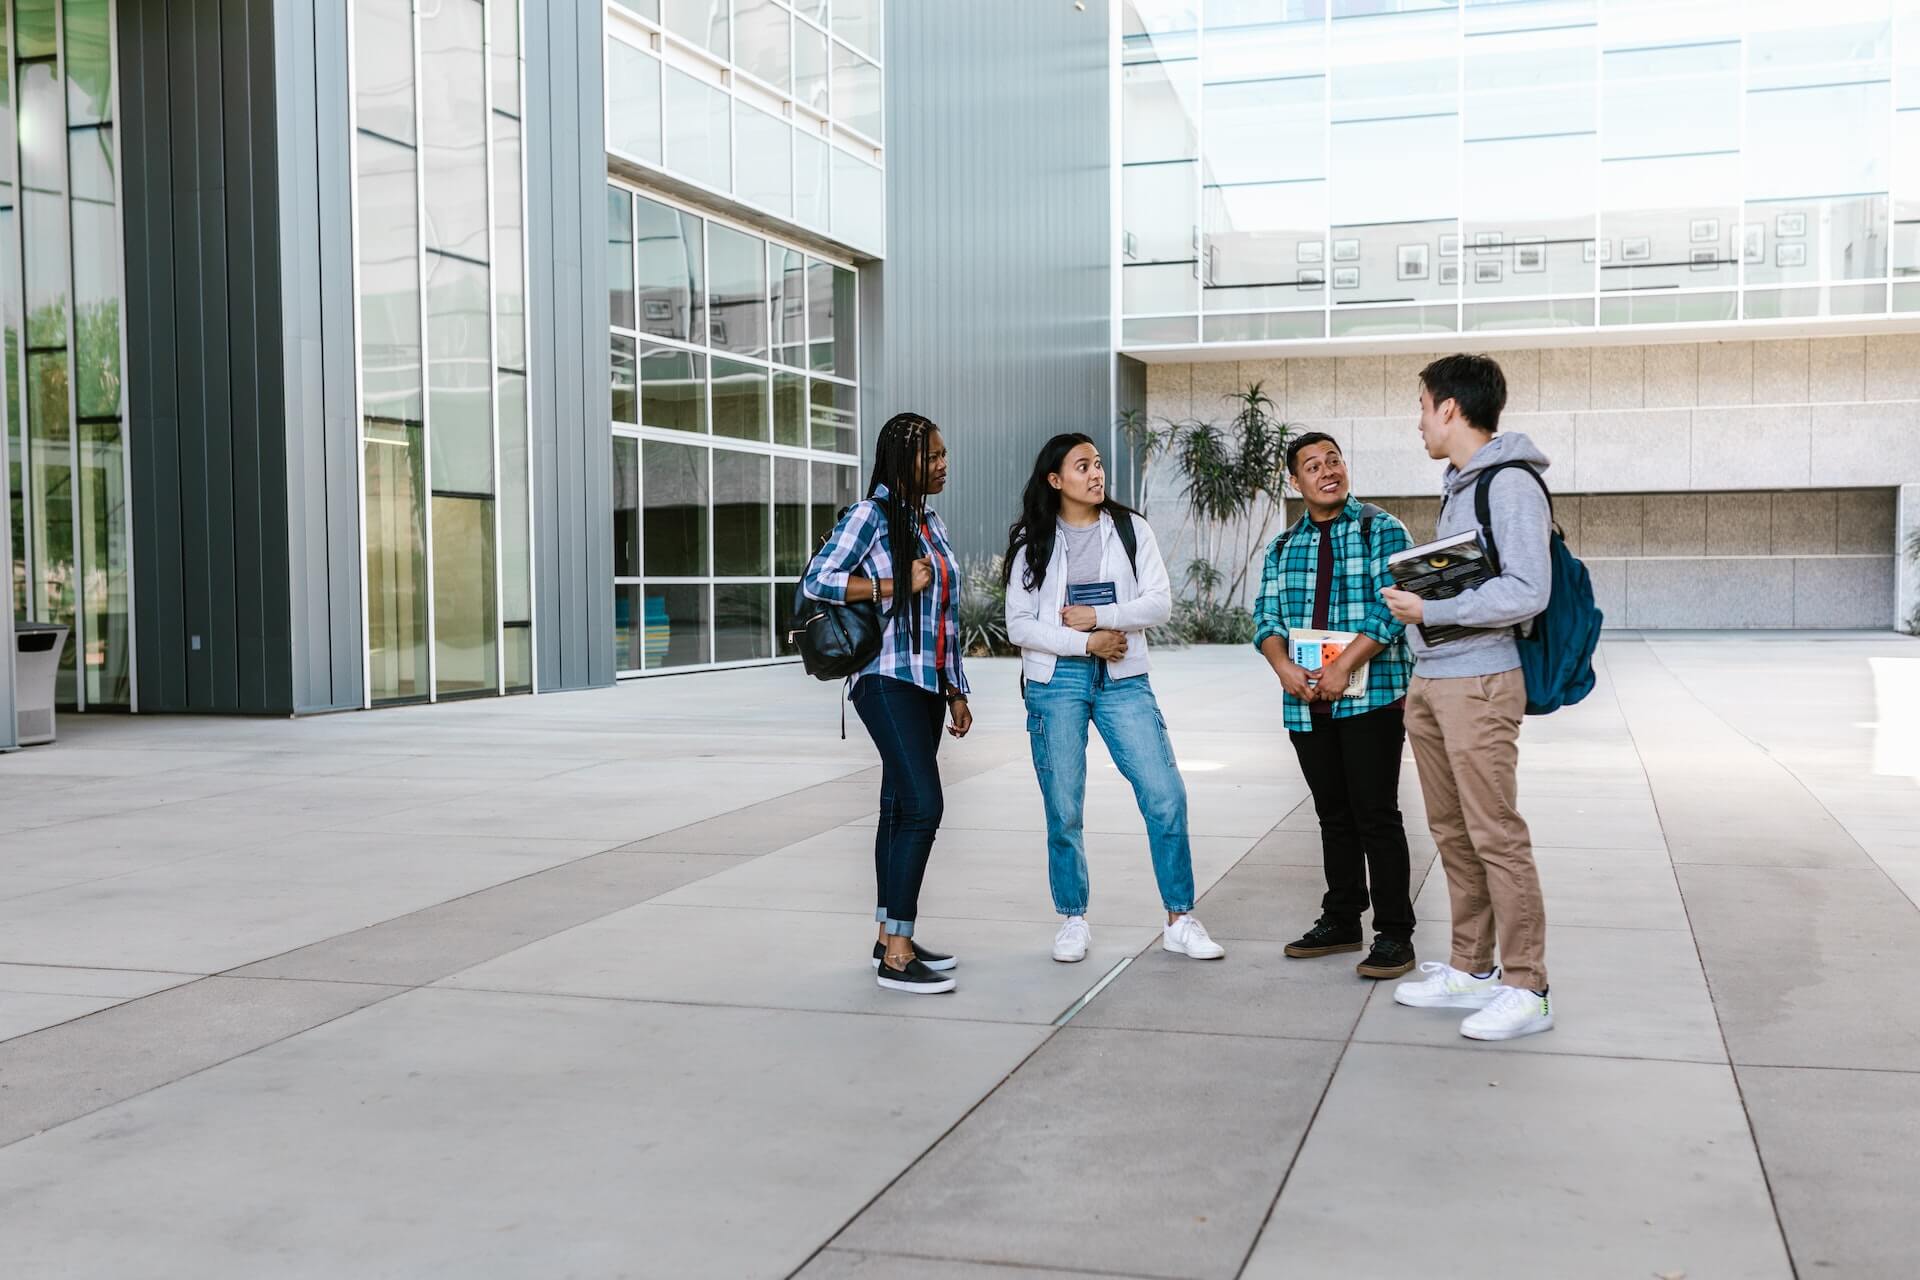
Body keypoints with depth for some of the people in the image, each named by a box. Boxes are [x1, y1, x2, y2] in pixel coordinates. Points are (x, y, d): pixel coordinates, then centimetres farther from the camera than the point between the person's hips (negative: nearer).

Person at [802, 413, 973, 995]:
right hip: (889, 681, -8)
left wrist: (956, 692, 18)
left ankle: (890, 938, 18)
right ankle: (897, 956, -12)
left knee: (901, 808, 11)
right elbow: (816, 580, -12)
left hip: (928, 685, 8)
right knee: (922, 805, -15)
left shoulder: (931, 521, 17)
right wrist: (895, 586, -15)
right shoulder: (870, 515, -6)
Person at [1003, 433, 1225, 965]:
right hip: (1056, 681, -1)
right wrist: (1087, 643, -12)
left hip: (1123, 680, 1)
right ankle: (1073, 921, 18)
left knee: (1166, 796, -6)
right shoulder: (1032, 542, 3)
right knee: (1064, 810, 3)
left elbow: (1159, 603, -1)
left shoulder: (1130, 530, 6)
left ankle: (1180, 921, 5)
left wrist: (1098, 615, -12)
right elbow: (1020, 625, -2)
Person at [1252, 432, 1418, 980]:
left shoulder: (1381, 531, -1)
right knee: (1333, 815, 13)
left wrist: (1343, 667, -18)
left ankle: (1394, 933, 3)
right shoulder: (1283, 547, 14)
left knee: (1376, 815, -4)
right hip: (1307, 703, 5)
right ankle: (1341, 921, 23)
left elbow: (1391, 608, -11)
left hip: (1372, 697, -5)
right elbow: (1266, 617, 8)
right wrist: (1285, 669, -12)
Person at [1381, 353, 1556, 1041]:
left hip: (1479, 682, -9)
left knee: (1496, 836, -6)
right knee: (1452, 833, 13)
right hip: (1430, 682, 9)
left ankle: (1526, 988, 1)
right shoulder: (1458, 485, 17)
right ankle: (1472, 969, 23)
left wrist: (1430, 609, -17)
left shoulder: (1512, 484, -12)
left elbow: (1526, 592, -19)